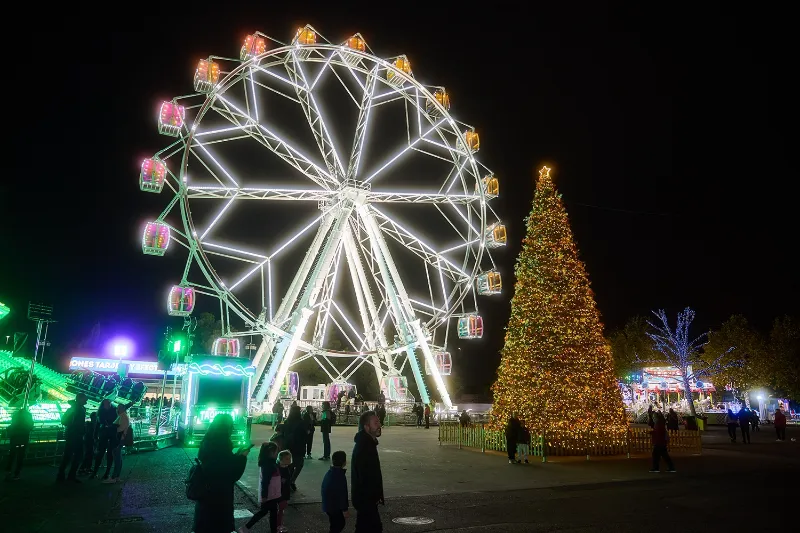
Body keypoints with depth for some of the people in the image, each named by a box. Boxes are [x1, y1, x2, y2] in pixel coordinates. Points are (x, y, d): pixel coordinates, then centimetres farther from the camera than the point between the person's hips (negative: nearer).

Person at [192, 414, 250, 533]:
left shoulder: (208, 442, 1)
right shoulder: (222, 444, -23)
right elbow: (233, 473, -19)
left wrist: (237, 454, 11)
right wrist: (242, 457, -6)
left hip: (205, 492, 8)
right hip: (220, 495, -8)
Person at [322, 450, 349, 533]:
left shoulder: (329, 472, 3)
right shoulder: (340, 476, -25)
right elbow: (342, 494, -23)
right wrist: (344, 509, -15)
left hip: (328, 504, 9)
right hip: (335, 506, -9)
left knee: (335, 524, 20)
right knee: (339, 524, 5)